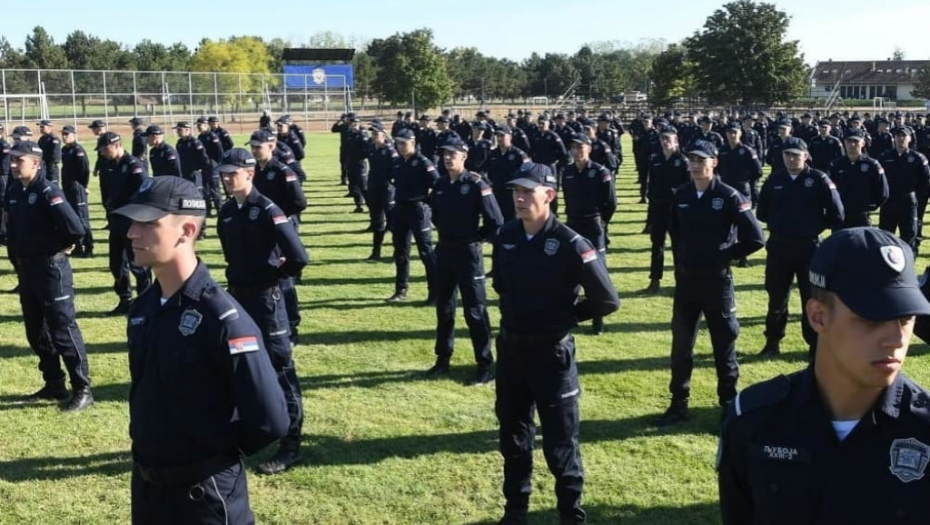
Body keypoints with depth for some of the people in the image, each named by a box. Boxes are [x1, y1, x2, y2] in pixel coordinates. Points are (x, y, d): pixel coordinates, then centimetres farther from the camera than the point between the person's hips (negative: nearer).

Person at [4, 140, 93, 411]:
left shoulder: (48, 191, -17)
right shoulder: (14, 192, 7)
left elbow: (75, 228, -26)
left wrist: (64, 247, -9)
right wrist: (16, 256, 9)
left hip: (51, 270, -8)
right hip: (26, 270, 8)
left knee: (63, 330, -4)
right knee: (36, 331, 14)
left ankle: (82, 390, 4)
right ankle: (54, 385, 26)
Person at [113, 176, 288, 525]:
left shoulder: (222, 318, -22)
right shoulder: (142, 308, 1)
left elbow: (270, 422, -24)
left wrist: (219, 454, -8)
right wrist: (148, 455, 11)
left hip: (205, 493, -7)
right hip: (145, 485, 7)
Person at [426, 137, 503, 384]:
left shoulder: (477, 185, -13)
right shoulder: (440, 185, 5)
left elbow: (496, 222, -13)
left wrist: (475, 238, -5)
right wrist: (445, 235, 12)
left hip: (468, 253, -6)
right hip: (444, 252, 6)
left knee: (475, 310, -1)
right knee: (443, 307, 13)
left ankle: (485, 366, 7)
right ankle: (443, 360, 25)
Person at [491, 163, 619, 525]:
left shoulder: (569, 244, -18)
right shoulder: (505, 236, 0)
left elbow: (607, 300, -14)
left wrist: (565, 316, -4)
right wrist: (515, 312, 10)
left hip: (552, 353, -5)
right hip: (510, 348, 6)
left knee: (559, 441, 4)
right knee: (513, 434, 17)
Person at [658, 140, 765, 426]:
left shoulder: (729, 196, -12)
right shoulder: (681, 196, 2)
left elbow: (754, 238, -13)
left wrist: (727, 255, -5)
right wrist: (682, 259, 10)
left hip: (717, 280, -4)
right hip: (686, 279, 4)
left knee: (724, 342, 8)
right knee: (681, 343, 9)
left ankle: (729, 403, 22)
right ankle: (678, 404, 20)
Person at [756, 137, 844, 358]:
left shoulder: (819, 180, -7)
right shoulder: (774, 180, 3)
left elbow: (836, 215, -6)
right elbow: (762, 212, 13)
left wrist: (815, 227, 1)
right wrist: (778, 224, 6)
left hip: (809, 247, -3)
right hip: (778, 247, 3)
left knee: (812, 298, 5)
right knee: (776, 297, 11)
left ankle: (816, 345, 16)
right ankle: (772, 342, 23)